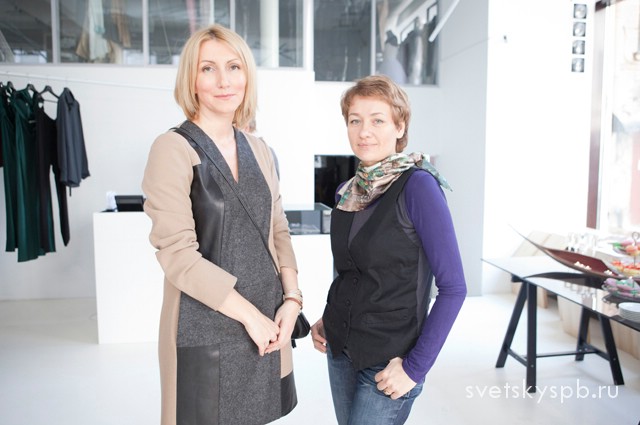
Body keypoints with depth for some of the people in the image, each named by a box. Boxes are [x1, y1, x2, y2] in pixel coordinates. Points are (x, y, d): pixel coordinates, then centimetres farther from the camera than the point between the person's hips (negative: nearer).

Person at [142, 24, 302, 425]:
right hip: (206, 331, -5)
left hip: (266, 323, 5)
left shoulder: (259, 151, 6)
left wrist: (292, 298, -3)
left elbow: (278, 231, 10)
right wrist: (249, 313, -14)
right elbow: (178, 255, -17)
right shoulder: (173, 149, -12)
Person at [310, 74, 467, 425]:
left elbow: (453, 287, -17)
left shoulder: (418, 186, -16)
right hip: (340, 350, 6)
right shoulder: (346, 192, 4)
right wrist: (327, 321, 4)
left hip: (388, 362, -6)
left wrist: (416, 366, -17)